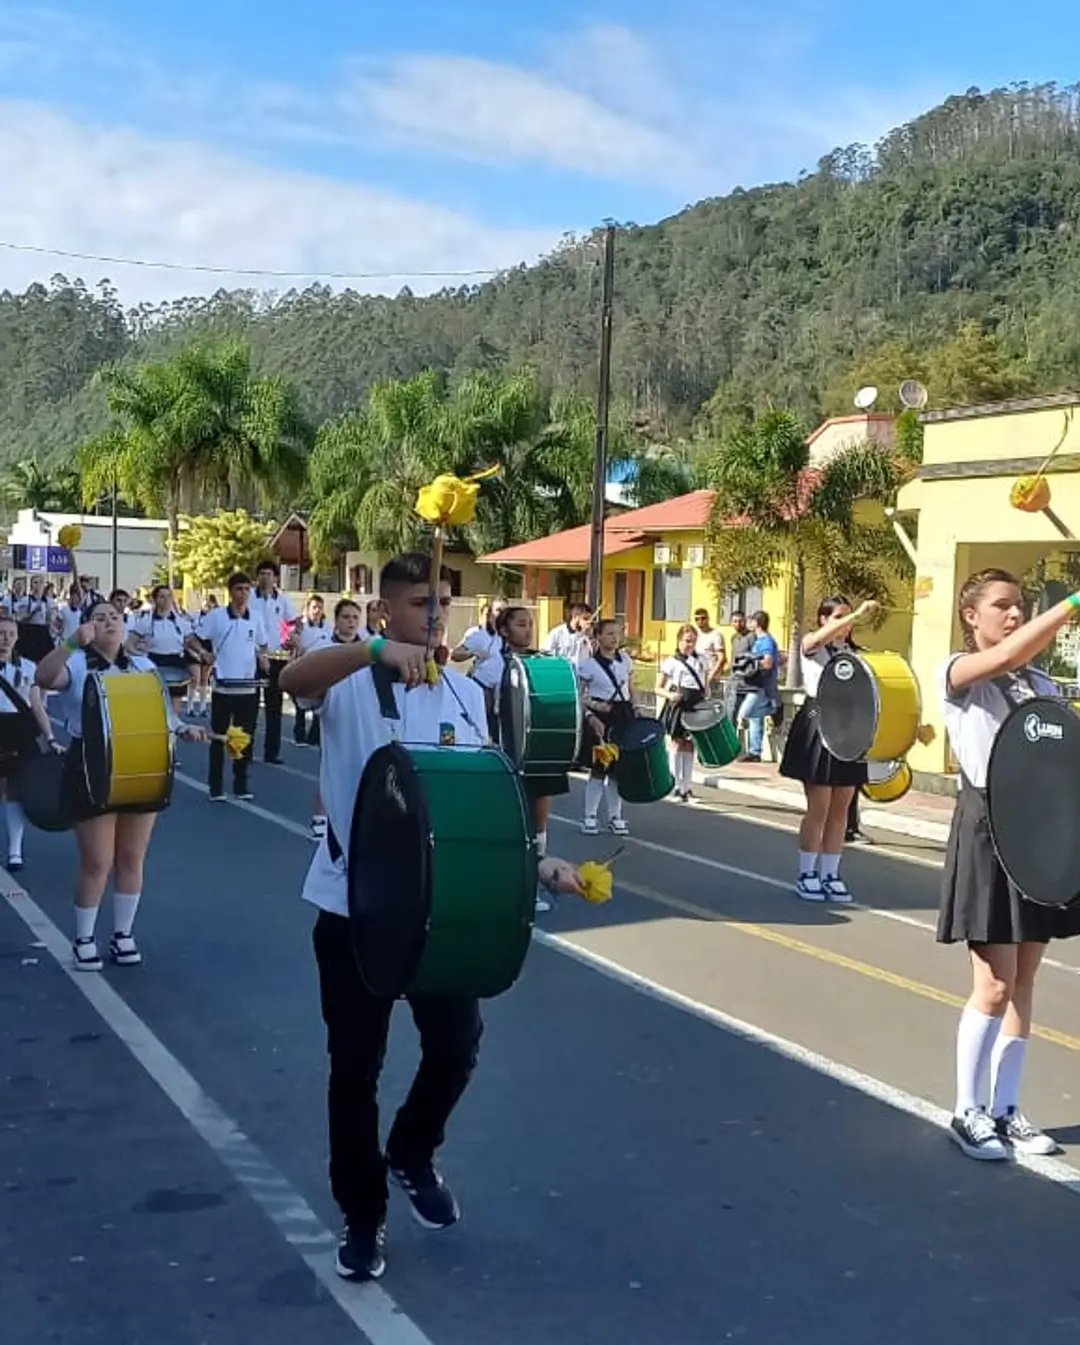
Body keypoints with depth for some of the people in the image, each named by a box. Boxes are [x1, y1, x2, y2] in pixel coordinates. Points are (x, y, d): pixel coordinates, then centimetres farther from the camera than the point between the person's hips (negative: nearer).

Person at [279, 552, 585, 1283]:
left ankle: (412, 1156, 38)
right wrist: (377, 649, -47)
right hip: (354, 904, -3)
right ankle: (364, 1216, 25)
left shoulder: (467, 694, 5)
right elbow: (293, 678, -32)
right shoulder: (352, 682, -9)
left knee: (458, 1044, 9)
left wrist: (540, 864, -3)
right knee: (356, 1065, 8)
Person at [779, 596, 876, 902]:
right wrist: (859, 614, -34)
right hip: (819, 725, -5)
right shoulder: (811, 644, -1)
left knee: (840, 808, 6)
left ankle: (830, 874, 14)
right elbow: (824, 636, -26)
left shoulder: (854, 651, 14)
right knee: (818, 807, -4)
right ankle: (807, 874, 7)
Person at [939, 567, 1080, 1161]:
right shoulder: (957, 673, -5)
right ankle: (968, 1112, 12)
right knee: (995, 986, -3)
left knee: (1023, 983, 11)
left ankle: (1004, 1109, 22)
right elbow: (1006, 656, -28)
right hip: (990, 831, -6)